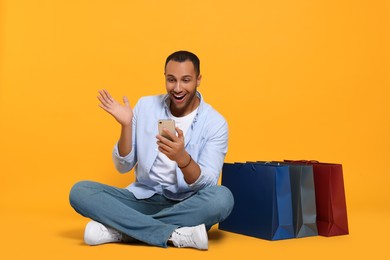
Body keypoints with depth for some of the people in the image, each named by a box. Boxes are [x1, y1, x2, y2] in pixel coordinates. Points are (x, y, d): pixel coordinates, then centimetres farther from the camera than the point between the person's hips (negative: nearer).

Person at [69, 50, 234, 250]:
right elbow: (123, 167, 1)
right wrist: (126, 126, -16)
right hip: (143, 198, 3)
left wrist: (182, 158, -36)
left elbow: (208, 184, -16)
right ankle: (175, 235, -29)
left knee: (222, 198, -34)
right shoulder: (145, 106, 1)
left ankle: (121, 230, -25)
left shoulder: (215, 122, -7)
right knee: (80, 191, -19)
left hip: (187, 206, -2)